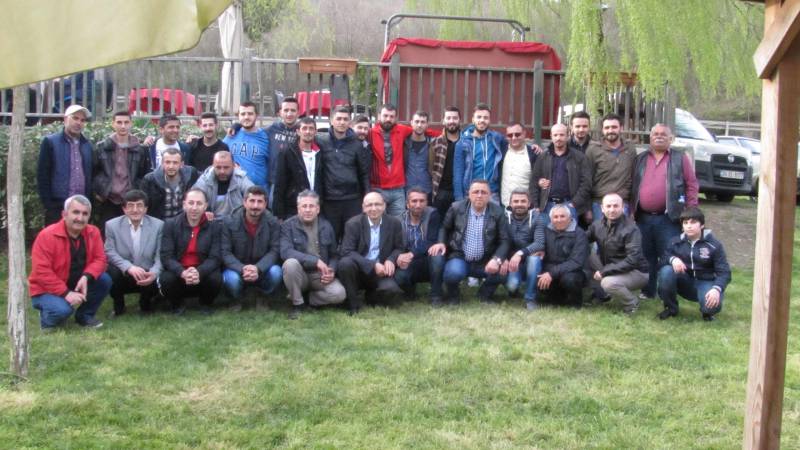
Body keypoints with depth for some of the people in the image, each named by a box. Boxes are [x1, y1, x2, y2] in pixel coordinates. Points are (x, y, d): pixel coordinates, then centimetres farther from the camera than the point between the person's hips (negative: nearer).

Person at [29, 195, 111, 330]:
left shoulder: (93, 232, -7)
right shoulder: (47, 235, -22)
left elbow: (99, 259, -7)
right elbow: (41, 272, -24)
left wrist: (86, 277, -29)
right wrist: (65, 293, -29)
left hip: (77, 284, 5)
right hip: (47, 290, -5)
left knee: (104, 280, -18)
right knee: (62, 310, -34)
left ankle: (84, 316, 4)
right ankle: (46, 317, 4)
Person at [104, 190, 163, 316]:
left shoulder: (158, 225, -1)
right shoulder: (112, 225, -1)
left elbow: (160, 255, -7)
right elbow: (110, 253, -10)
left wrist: (154, 273, -29)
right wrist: (129, 267, -28)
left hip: (147, 276, 0)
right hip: (123, 275, 0)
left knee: (157, 282, -31)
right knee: (112, 273, -32)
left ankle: (145, 302, 9)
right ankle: (118, 305, 1)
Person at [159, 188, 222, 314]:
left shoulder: (214, 226, -5)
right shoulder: (170, 224, -5)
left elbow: (215, 258, -10)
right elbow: (166, 256, -11)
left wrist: (199, 272, -32)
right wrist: (183, 273, -32)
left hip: (203, 273, 0)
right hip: (178, 272, 0)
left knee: (216, 279, -30)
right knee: (166, 279, -31)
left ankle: (205, 304, 6)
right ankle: (177, 304, 5)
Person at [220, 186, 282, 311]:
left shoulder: (273, 223, -8)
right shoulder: (229, 222, -11)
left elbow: (274, 251, -12)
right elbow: (225, 252, -14)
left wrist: (258, 268, -31)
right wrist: (242, 269, -32)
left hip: (262, 269, 1)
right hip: (237, 268, -1)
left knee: (276, 272, -30)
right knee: (232, 279, -35)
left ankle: (261, 299, 3)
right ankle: (236, 301, 3)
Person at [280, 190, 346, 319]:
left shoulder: (326, 226, 6)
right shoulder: (288, 225, -5)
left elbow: (334, 254, 12)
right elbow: (286, 251, -21)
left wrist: (331, 270, -11)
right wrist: (315, 261, -27)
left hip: (321, 276, 2)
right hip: (300, 274, -2)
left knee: (339, 294, -25)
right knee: (290, 263, -34)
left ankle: (307, 297, 3)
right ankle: (297, 303, -12)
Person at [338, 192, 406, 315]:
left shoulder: (394, 223, -1)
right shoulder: (353, 224, -9)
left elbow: (399, 248, 7)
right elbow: (347, 252, -16)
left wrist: (391, 260, -17)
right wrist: (372, 265, -25)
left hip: (380, 271, 1)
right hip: (358, 270, -1)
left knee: (391, 288, -29)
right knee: (345, 263, -33)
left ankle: (371, 296, 10)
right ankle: (353, 303, -10)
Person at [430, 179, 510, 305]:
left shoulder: (497, 212, -4)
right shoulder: (456, 208, -3)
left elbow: (504, 241, -4)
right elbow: (444, 228, 12)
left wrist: (497, 259, -22)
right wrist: (441, 243, -9)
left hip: (485, 262, 1)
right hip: (460, 258, -1)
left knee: (501, 272, -28)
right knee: (453, 273, -35)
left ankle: (485, 293, 8)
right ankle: (453, 294, 4)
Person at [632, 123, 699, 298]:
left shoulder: (680, 158, 3)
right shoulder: (640, 159, 14)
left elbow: (692, 185, 1)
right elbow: (633, 186, 14)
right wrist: (632, 209, 6)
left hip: (669, 218, -4)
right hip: (643, 218, 4)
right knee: (646, 257, 10)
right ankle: (648, 291, 20)